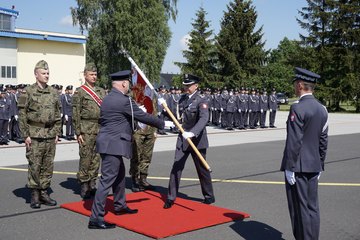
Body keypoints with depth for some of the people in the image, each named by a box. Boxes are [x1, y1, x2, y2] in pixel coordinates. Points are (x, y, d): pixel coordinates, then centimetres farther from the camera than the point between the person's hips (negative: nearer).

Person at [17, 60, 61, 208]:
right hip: (35, 136, -5)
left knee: (48, 166, 8)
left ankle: (44, 193, 18)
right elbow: (22, 115, -6)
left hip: (50, 135, 5)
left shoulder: (53, 93, 10)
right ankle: (34, 195, 9)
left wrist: (57, 133, 9)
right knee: (34, 166, -1)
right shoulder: (28, 92, -4)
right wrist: (25, 135, -10)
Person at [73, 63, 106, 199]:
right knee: (85, 158, -3)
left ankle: (92, 185, 18)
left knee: (96, 159, 9)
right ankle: (84, 186, 5)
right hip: (86, 130, -5)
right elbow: (76, 114, -6)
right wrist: (78, 133, -10)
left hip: (100, 129, 5)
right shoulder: (79, 92, -2)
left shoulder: (101, 91, 15)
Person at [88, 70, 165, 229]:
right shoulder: (124, 101, -16)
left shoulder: (108, 98, 12)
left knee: (120, 174, 23)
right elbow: (143, 117, -10)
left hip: (109, 143, 10)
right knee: (107, 179, -8)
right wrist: (162, 124, 2)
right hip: (113, 144, -10)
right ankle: (96, 218, -6)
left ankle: (120, 206, 38)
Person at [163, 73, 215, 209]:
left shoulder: (201, 102, -14)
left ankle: (209, 196, 25)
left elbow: (204, 119, -32)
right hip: (183, 138, 5)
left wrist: (192, 133, -43)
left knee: (202, 169, 8)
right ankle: (171, 198, 3)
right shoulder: (182, 99, 8)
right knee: (176, 168, -3)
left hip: (197, 140, -5)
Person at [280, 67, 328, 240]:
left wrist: (289, 167, -14)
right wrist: (320, 165, 19)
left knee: (300, 209, 0)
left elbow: (294, 141, -19)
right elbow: (323, 140, 12)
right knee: (312, 207, 13)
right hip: (314, 166, 8)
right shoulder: (322, 109, 8)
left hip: (298, 167, -8)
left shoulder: (297, 108, -16)